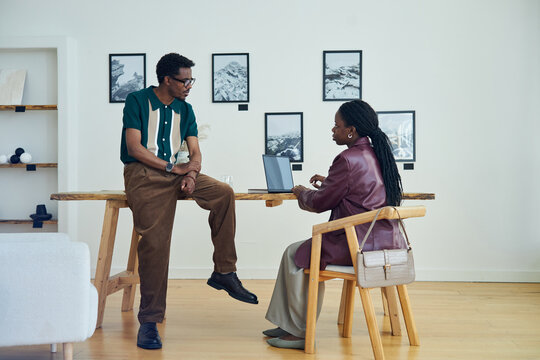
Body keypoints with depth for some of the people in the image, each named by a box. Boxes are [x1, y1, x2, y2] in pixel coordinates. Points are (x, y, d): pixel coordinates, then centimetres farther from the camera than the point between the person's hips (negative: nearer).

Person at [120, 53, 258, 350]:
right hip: (143, 173, -5)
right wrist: (173, 167, -13)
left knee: (223, 193, -18)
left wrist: (191, 173, -13)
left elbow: (195, 152, 10)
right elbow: (134, 148, -9)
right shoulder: (137, 101, 0)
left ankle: (224, 272, -10)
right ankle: (149, 320, -14)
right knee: (155, 240, -21)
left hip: (176, 172, 5)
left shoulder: (184, 110, 16)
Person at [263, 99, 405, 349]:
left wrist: (301, 192, 11)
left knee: (296, 254, 7)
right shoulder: (377, 155, 11)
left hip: (360, 244, -10)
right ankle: (287, 325, 25)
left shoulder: (348, 159, -18)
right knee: (311, 248, 22)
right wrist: (327, 182, 25)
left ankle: (300, 332, 14)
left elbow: (320, 203, -8)